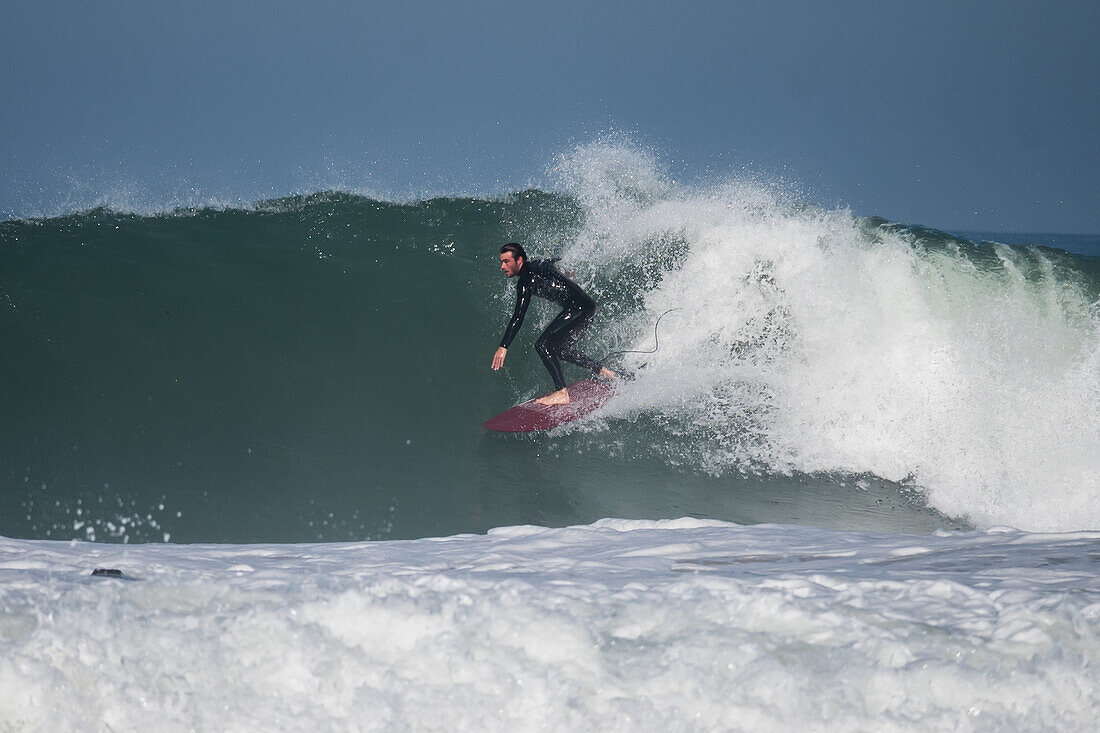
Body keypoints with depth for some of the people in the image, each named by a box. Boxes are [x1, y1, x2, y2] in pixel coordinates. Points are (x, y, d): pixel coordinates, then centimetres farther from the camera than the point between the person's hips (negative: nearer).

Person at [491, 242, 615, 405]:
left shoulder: (526, 280, -12)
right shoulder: (537, 264, 15)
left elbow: (518, 317, -18)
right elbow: (558, 261, 37)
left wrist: (503, 347, -20)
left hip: (578, 309, -10)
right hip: (587, 308, 10)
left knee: (543, 345, -13)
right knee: (558, 349, 19)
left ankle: (561, 393, -16)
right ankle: (602, 371, 25)